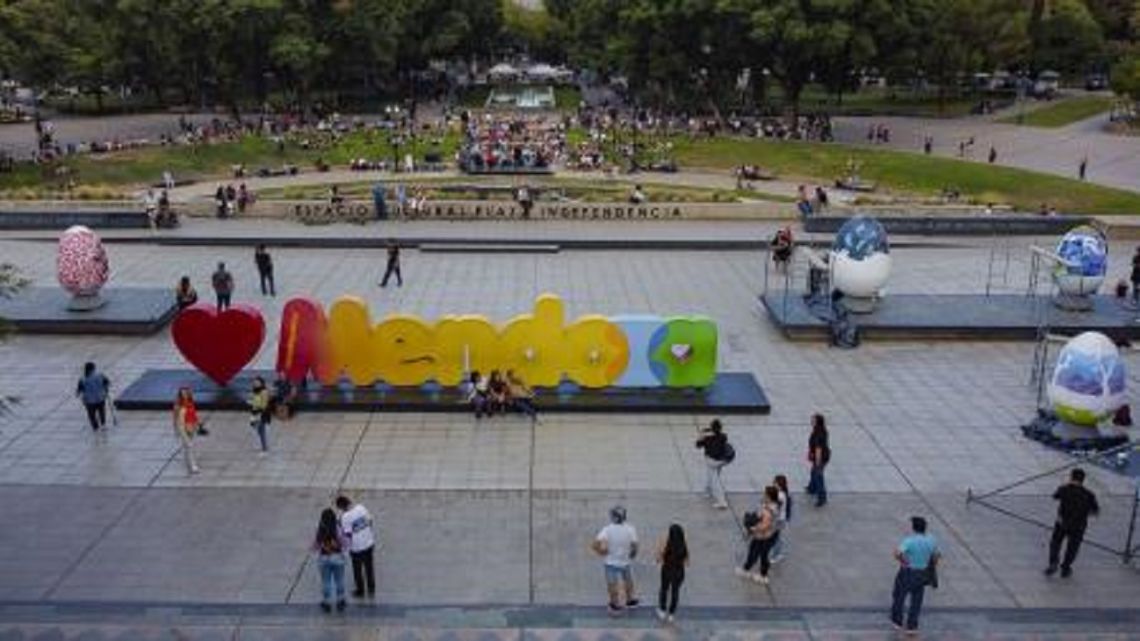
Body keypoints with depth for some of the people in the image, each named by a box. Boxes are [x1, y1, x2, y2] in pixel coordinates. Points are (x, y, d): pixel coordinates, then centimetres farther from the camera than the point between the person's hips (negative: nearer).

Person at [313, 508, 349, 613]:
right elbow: (345, 544, -14)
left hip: (324, 559, 1)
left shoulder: (320, 531, -18)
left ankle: (327, 604, 29)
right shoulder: (338, 530, -22)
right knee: (339, 581, 17)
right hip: (337, 558, -1)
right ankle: (340, 603, 29)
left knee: (325, 582, 16)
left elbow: (315, 547, -8)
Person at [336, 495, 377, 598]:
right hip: (369, 543, 5)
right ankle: (371, 590, 35)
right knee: (369, 568, 21)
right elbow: (370, 521, 2)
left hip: (357, 547, -5)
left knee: (357, 570, 17)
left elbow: (348, 534, -20)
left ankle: (360, 591, 33)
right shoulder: (361, 507, -7)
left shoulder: (345, 517, -23)